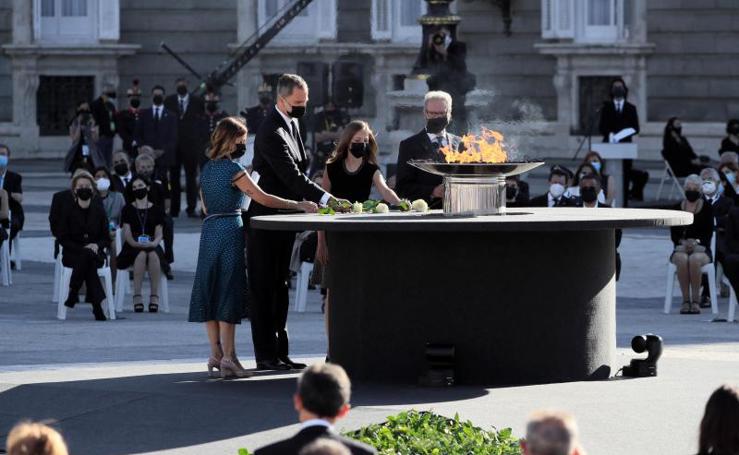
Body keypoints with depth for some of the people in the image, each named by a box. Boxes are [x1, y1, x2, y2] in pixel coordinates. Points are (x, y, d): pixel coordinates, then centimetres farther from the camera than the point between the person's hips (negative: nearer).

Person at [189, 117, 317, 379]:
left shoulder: (208, 169, 13)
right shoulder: (233, 168, -10)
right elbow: (262, 198, -13)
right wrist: (298, 205, -9)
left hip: (209, 230, 7)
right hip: (230, 230, -7)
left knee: (211, 293, 8)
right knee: (228, 291, -7)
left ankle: (216, 355, 10)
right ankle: (227, 358, -9)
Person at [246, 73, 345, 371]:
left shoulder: (291, 123, 11)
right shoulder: (272, 132, -21)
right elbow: (291, 176, -27)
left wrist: (306, 202, 11)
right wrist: (325, 198, -33)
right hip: (266, 219, -10)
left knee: (279, 287, 12)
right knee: (264, 288, -4)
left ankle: (280, 353, 16)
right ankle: (266, 355, -3)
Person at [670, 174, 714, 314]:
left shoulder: (707, 207, 6)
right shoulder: (677, 208, 11)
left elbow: (709, 232, 0)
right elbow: (674, 233, 5)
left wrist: (696, 242, -17)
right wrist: (683, 242, -14)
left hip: (701, 247, -1)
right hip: (681, 248, 1)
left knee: (694, 259, -38)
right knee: (682, 259, -36)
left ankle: (696, 301, -31)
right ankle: (685, 300, -31)